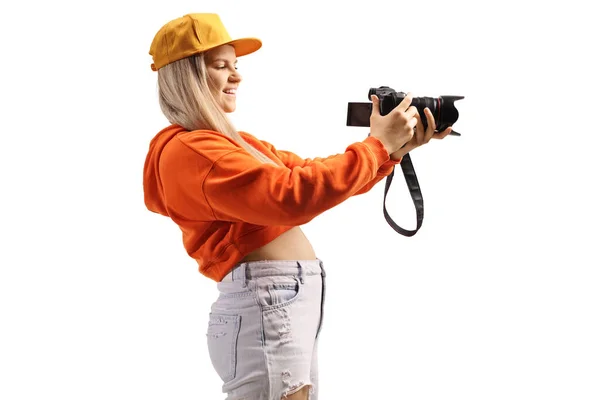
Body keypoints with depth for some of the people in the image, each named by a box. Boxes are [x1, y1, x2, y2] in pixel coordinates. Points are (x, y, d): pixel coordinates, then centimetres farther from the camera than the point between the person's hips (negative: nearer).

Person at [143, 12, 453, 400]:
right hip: (266, 309, -10)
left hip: (288, 306, 10)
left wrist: (397, 147, 4)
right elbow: (291, 197, -24)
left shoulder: (234, 142, 18)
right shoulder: (190, 151, -13)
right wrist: (379, 144, -16)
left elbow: (314, 175, 17)